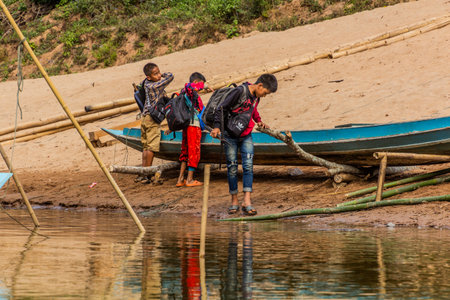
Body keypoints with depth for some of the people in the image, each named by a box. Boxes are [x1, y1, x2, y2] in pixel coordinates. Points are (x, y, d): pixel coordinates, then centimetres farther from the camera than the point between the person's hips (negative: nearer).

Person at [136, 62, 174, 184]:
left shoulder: (146, 83, 8)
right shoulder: (157, 86, -14)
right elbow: (170, 76, -6)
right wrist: (163, 75, 14)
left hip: (145, 117, 8)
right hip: (152, 119, -8)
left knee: (146, 146, 11)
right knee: (152, 147, -6)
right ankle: (146, 175, -6)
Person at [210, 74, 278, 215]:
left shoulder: (256, 97, 5)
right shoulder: (239, 91, -17)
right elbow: (221, 108, -16)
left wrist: (258, 121, 13)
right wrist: (217, 127, -23)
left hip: (246, 136, 5)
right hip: (230, 136, -5)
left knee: (248, 166, -8)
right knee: (232, 168, 1)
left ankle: (247, 201, -12)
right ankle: (234, 201, 11)